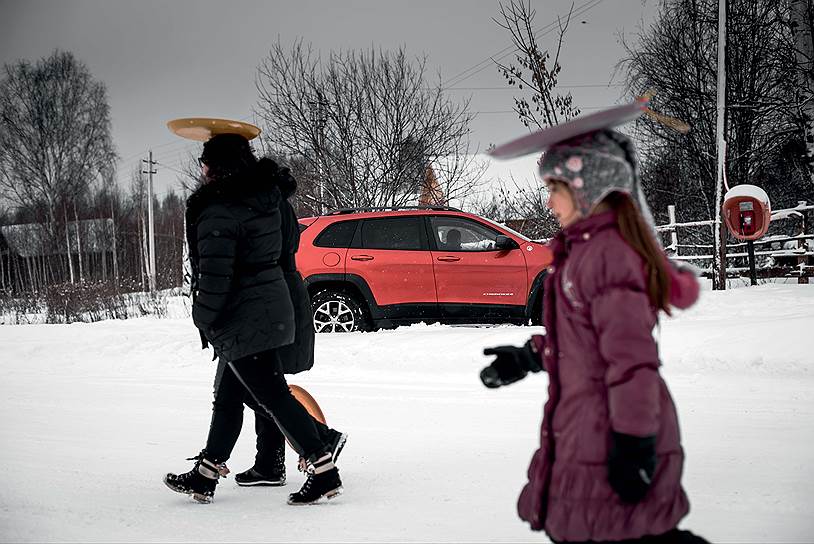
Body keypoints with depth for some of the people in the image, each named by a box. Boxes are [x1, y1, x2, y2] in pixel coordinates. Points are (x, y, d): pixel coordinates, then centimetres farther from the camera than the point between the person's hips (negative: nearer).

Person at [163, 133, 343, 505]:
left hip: (242, 321, -10)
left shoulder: (218, 213, -20)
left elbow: (214, 276, -21)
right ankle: (204, 477, 27)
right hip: (273, 310, 10)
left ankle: (324, 473, -5)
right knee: (227, 395, 17)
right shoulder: (265, 201, 6)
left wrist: (204, 319, -9)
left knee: (273, 397, -5)